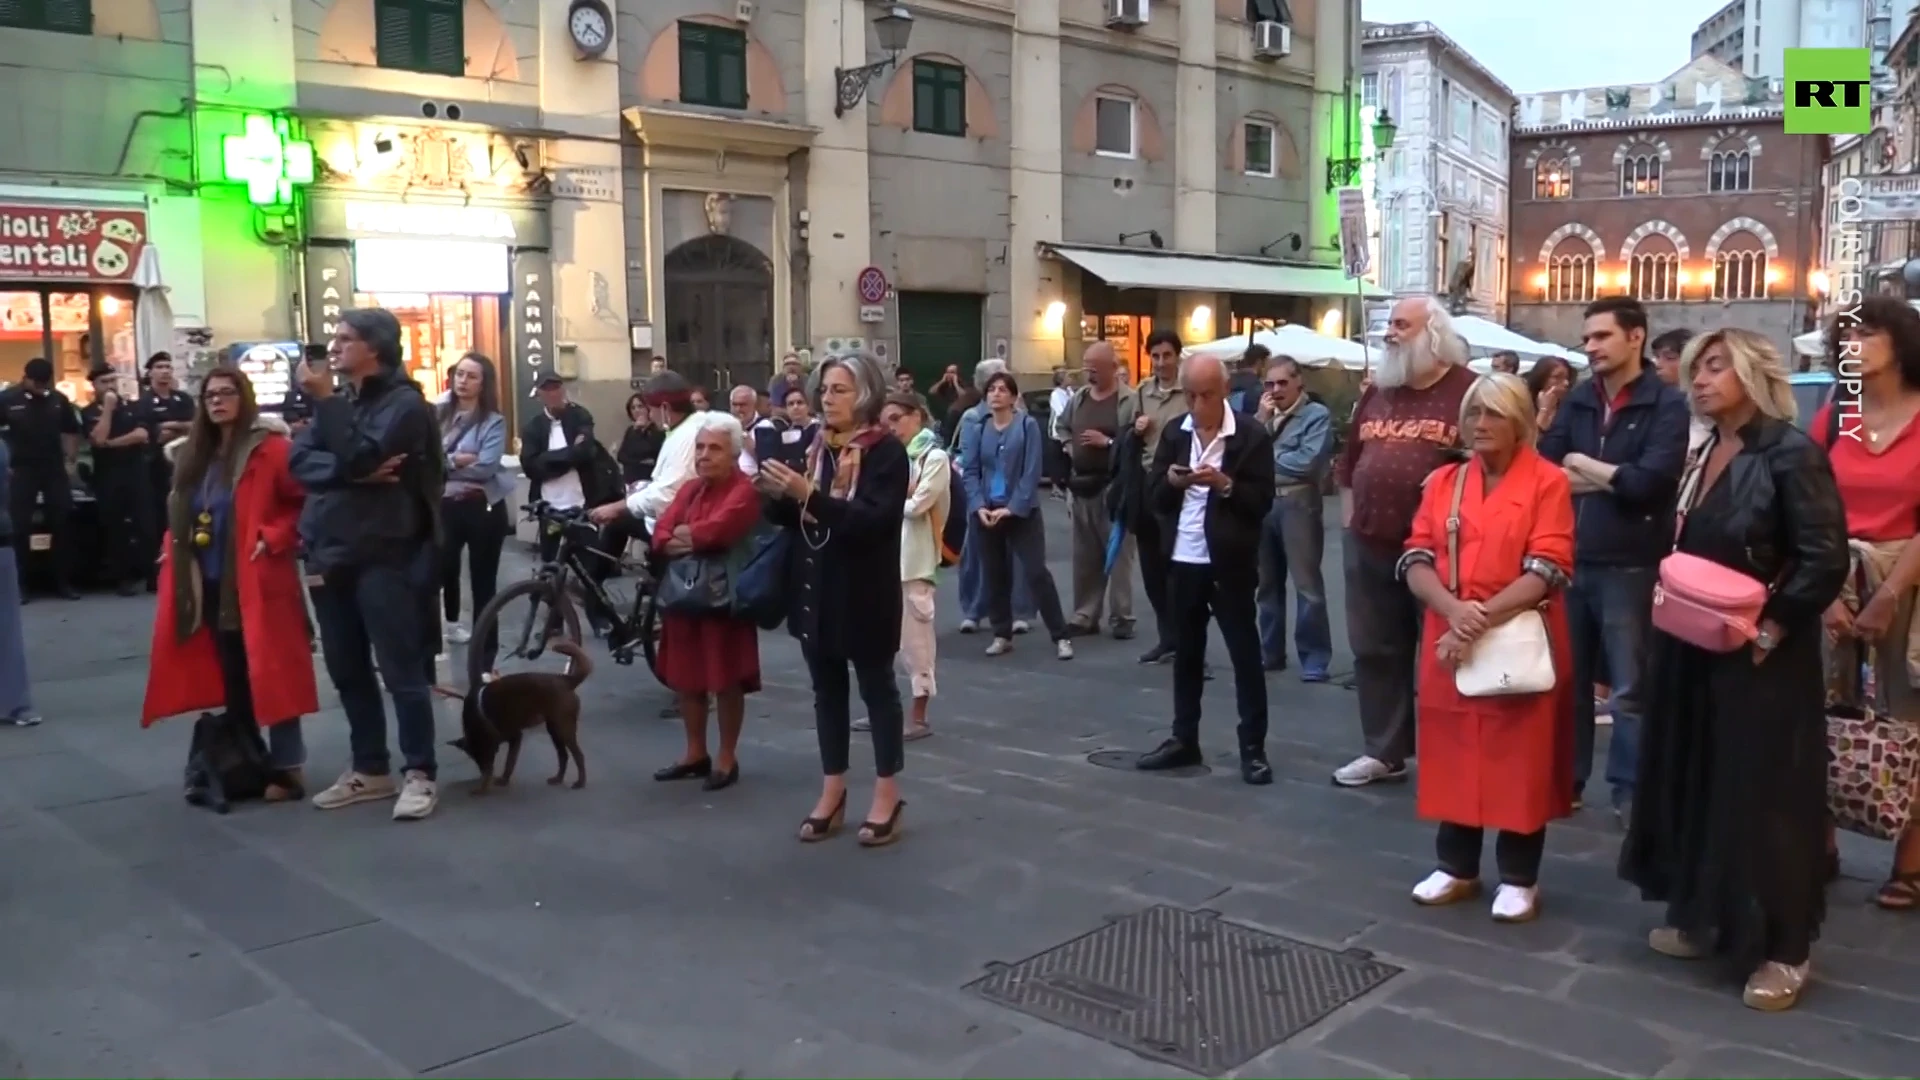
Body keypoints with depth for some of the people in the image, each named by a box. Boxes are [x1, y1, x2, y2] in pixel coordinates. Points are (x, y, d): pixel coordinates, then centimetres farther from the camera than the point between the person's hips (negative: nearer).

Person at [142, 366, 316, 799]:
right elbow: (182, 514, 24)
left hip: (257, 582, -7)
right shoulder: (194, 456, 14)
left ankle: (287, 768, 2)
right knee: (230, 678, 13)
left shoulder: (270, 448, -9)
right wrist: (173, 547, 8)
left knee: (270, 674, -4)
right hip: (210, 585, 7)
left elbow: (306, 501, -12)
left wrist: (273, 539, -18)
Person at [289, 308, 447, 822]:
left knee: (401, 670, -3)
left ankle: (419, 773, 4)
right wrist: (353, 474, -15)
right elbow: (298, 461, 2)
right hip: (331, 554, 8)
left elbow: (358, 455, -20)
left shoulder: (404, 402, -6)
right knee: (347, 672, 12)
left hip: (384, 556, -7)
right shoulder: (339, 401, 16)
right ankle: (370, 769, 23)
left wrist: (326, 400, -16)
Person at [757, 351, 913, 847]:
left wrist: (810, 495, -31)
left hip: (865, 592, -6)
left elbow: (875, 520, -23)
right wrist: (775, 495, -10)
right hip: (815, 588, 6)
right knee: (827, 689, 13)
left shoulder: (887, 451, -11)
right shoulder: (814, 447, 8)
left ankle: (887, 795, 17)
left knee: (877, 688, 6)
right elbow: (794, 519, 13)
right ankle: (832, 791, 23)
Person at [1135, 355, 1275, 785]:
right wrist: (1173, 481, -14)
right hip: (1182, 561, 5)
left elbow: (1262, 501, -9)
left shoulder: (1252, 435, -6)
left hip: (1229, 563, -5)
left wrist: (1225, 483, -24)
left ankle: (1253, 748, 10)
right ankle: (1184, 740, 25)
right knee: (1186, 653, 14)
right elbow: (1154, 496, 6)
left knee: (1245, 655, 2)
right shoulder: (1174, 432, 8)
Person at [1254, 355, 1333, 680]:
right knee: (1267, 583, 13)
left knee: (1307, 583, -5)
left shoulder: (1317, 415, -4)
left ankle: (1314, 658, -1)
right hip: (1262, 503, 6)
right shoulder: (1264, 413, 15)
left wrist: (1267, 455, -5)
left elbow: (1307, 463, -17)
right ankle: (1270, 652, 23)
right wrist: (1262, 419, -4)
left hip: (1298, 504, -6)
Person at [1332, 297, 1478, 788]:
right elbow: (1349, 461, 20)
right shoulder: (1376, 391, 13)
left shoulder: (1467, 390, -7)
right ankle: (1384, 752, 24)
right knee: (1375, 650, 12)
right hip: (1371, 545, 6)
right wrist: (1349, 521, 13)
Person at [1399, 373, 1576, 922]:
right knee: (1454, 753, 9)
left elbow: (1547, 569, -12)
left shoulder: (1548, 482, -3)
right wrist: (1454, 609, -17)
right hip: (1449, 640, 4)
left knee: (1521, 760, 2)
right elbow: (1416, 560, 1)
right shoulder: (1443, 481, 9)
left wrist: (1485, 617, -21)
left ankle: (1519, 878, 15)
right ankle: (1456, 867, 22)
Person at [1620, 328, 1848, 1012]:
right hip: (1695, 652, 8)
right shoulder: (1704, 456, 10)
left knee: (1762, 794, -1)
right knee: (1694, 780, 13)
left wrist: (1768, 629, -20)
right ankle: (1704, 918, 28)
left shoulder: (1791, 453, -13)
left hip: (1761, 658, -8)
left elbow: (1825, 561, -18)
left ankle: (1782, 948, 12)